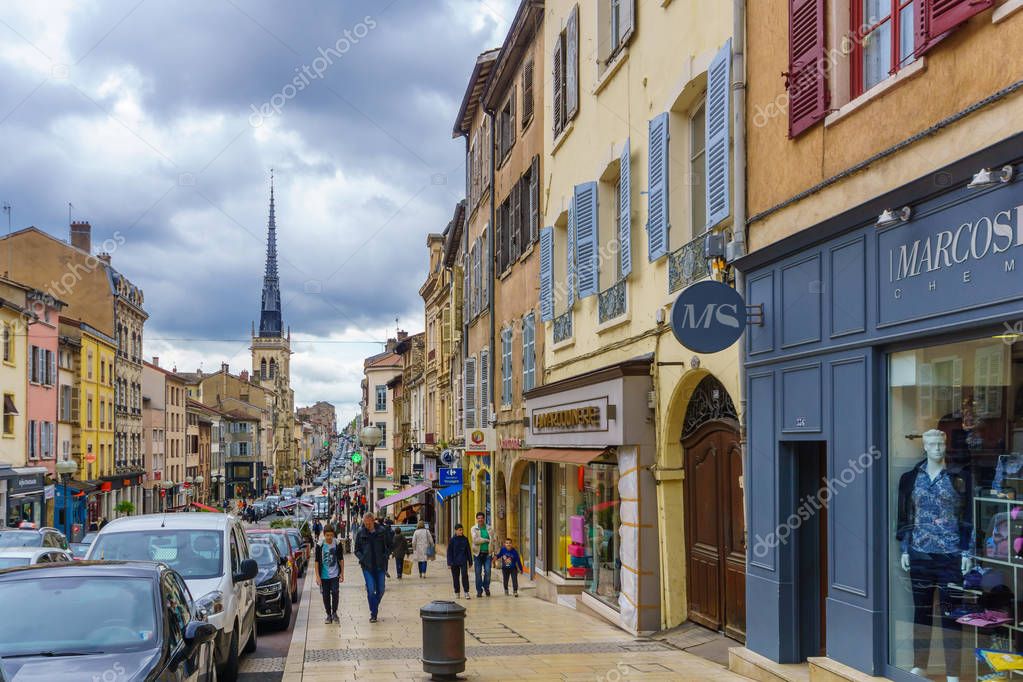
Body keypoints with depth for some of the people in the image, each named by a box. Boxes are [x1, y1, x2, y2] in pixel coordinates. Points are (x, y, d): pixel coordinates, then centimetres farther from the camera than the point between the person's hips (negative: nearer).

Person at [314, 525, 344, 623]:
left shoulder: (337, 544, -3)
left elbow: (341, 559, 7)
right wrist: (317, 576, -8)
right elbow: (317, 561, -4)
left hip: (335, 574, 0)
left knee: (335, 593, -11)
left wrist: (342, 573, 5)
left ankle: (334, 613, 7)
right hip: (324, 576, 0)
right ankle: (329, 615, 19)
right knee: (325, 596, 5)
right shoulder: (320, 546, -7)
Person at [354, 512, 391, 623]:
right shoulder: (360, 533, -1)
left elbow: (389, 546, 10)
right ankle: (373, 613, 2)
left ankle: (375, 606, 33)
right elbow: (357, 550, 8)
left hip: (380, 565, 1)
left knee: (380, 590, 6)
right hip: (367, 566, -1)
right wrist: (362, 558, -8)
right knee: (370, 590, -8)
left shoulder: (382, 531, -2)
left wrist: (385, 556, -4)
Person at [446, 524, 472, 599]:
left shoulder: (465, 539, 3)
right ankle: (457, 593, 20)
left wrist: (470, 561, 10)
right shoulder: (452, 540, -3)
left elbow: (469, 551, 10)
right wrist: (449, 563, -6)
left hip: (463, 562, 0)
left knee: (465, 576, -11)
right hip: (455, 562, 0)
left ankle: (466, 593, -9)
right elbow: (449, 552, -1)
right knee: (455, 577, 8)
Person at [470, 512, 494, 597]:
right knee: (478, 572, 1)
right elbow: (475, 540, -10)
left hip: (487, 553, 1)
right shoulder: (474, 529, 3)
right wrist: (486, 540, -8)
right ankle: (479, 591, 10)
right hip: (478, 553, -1)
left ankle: (486, 587, 14)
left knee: (487, 571, -7)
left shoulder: (489, 529, 8)